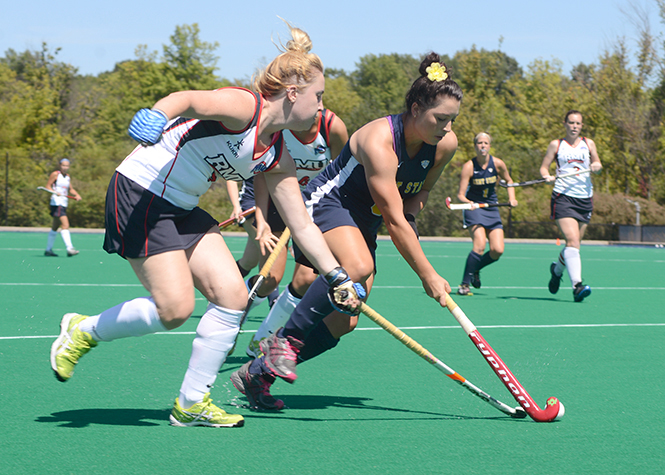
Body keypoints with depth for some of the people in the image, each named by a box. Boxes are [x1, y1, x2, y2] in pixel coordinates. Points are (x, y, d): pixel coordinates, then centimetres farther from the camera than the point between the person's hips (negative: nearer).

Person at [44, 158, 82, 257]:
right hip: (56, 202, -8)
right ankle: (69, 248, -28)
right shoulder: (55, 174, -5)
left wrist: (77, 195, 3)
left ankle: (48, 250, 21)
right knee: (65, 225, -20)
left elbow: (70, 189, 21)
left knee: (55, 227, 13)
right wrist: (55, 192, -22)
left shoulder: (68, 176, 15)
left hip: (64, 203, 8)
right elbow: (48, 186, -5)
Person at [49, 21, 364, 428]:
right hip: (140, 194, -9)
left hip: (182, 210, 9)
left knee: (233, 295, -4)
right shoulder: (243, 106, -16)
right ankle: (84, 331, 11)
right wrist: (158, 115, -56)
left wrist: (338, 278, 12)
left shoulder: (278, 158, 8)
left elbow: (303, 226, 14)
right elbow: (190, 100, -35)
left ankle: (192, 403, 5)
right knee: (175, 309, -13)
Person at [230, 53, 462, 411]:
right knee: (358, 265, -39)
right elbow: (394, 221, -29)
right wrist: (428, 277, -29)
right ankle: (286, 339, -25)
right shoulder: (379, 140, -29)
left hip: (363, 225, 8)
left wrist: (410, 211, -9)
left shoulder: (445, 145, -6)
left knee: (344, 322, -4)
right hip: (325, 203, -8)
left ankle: (256, 374, 8)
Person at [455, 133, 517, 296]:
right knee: (480, 245, -25)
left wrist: (511, 198, 3)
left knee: (497, 251, -8)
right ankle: (464, 284, -14)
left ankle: (475, 269, 22)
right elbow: (461, 194, -14)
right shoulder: (469, 166, -13)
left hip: (492, 209, 4)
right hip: (474, 208, -4)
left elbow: (508, 180, 17)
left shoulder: (498, 164, -3)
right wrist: (467, 202, -35)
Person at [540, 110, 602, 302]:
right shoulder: (556, 145, 7)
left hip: (585, 199, 4)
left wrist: (597, 166, -3)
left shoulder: (588, 143, 13)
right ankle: (577, 285, -29)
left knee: (574, 244, 10)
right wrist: (547, 176, -14)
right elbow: (543, 167, 8)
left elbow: (596, 163, 21)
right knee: (572, 241, -20)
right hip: (563, 198, -4)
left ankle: (557, 268, 41)